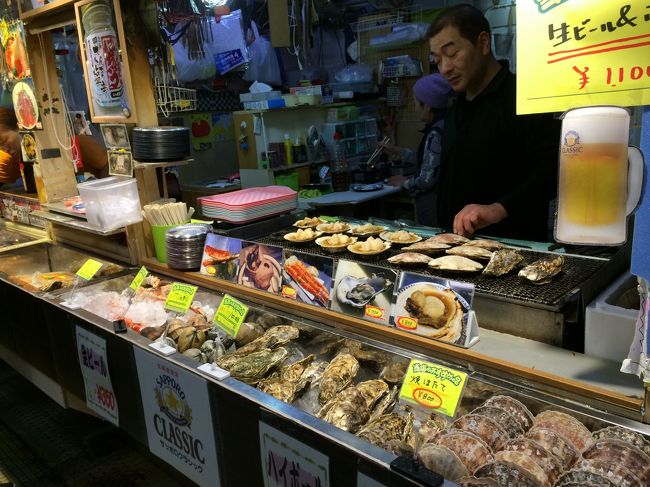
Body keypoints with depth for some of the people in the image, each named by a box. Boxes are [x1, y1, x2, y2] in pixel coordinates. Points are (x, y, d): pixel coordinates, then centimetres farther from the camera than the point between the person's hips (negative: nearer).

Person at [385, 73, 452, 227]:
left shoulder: (435, 133, -20)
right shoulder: (444, 125, 8)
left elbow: (427, 179, -21)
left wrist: (404, 182, -3)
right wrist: (397, 151, 26)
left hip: (432, 203, -9)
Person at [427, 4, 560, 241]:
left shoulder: (521, 98, -9)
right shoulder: (456, 109, 17)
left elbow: (554, 166, -20)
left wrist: (499, 209, -30)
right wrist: (444, 232, 13)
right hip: (458, 242, 6)